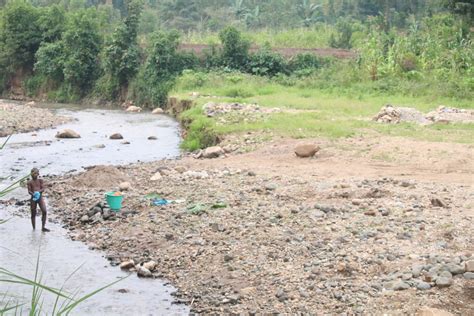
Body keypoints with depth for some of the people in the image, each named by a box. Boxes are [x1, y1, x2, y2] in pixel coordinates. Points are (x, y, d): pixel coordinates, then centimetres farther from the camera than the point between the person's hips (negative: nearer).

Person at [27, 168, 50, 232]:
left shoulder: (40, 180, 6)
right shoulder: (30, 182, 1)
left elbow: (43, 189, 0)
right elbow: (29, 191, -5)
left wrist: (38, 191, -20)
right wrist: (33, 194, -25)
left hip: (40, 197, 1)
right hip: (33, 198, -1)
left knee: (44, 211, -12)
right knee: (33, 213, 6)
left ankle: (43, 227, -3)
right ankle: (34, 228, 17)